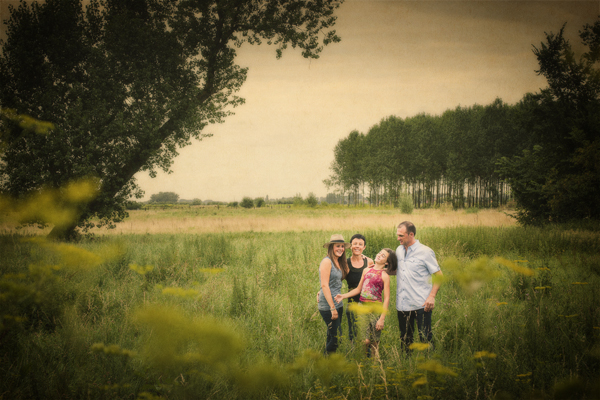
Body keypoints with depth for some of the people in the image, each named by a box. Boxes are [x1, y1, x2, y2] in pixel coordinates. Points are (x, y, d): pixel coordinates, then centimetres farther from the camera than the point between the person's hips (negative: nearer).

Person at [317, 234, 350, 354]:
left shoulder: (339, 263, 15)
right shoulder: (327, 262, -10)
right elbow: (324, 285, -16)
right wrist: (332, 307, -19)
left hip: (338, 304, 8)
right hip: (328, 306, -8)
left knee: (331, 337, 11)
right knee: (336, 337, -8)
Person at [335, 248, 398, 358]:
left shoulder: (384, 276, -2)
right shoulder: (367, 271, 12)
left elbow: (386, 299, -5)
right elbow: (358, 289, 20)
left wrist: (382, 319, -11)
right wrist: (343, 296, 9)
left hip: (375, 309, -4)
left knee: (374, 343, -3)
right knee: (365, 340, -3)